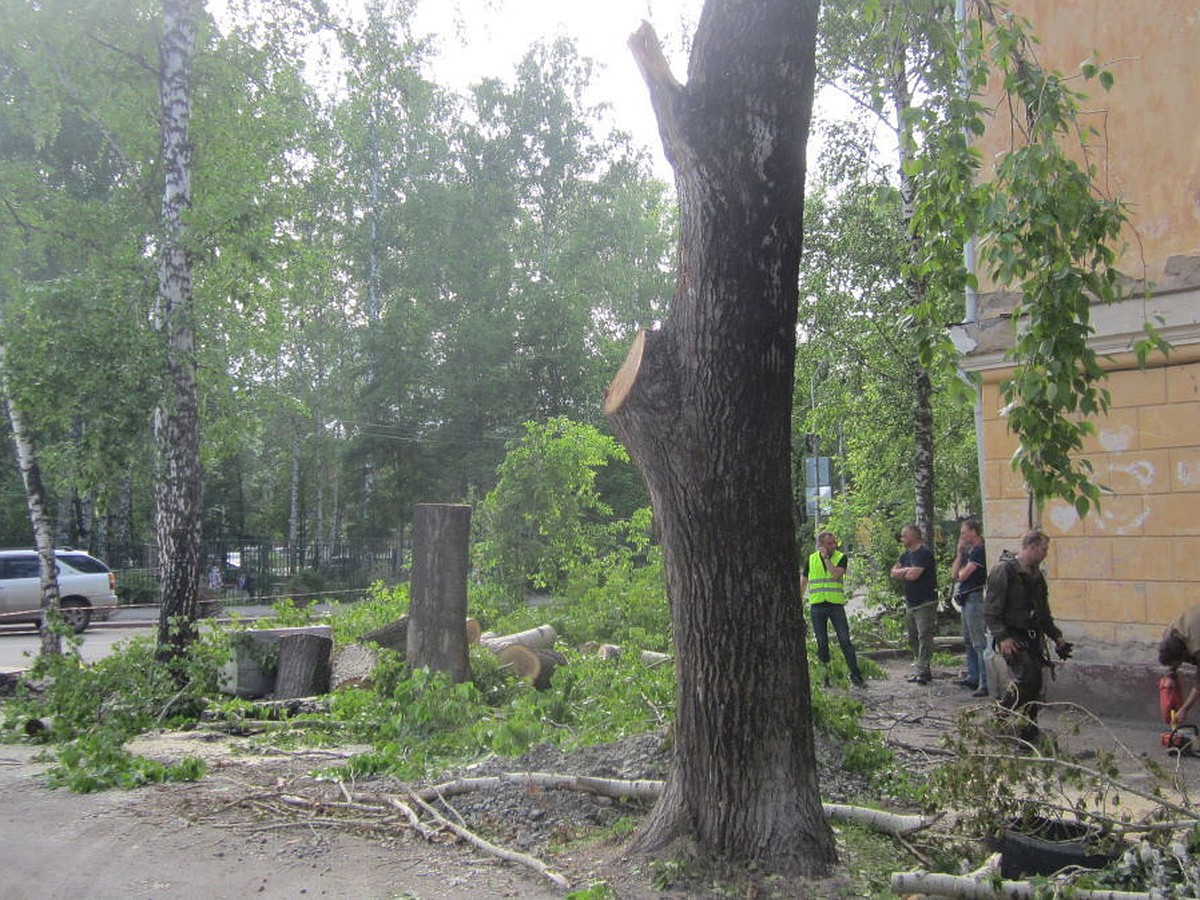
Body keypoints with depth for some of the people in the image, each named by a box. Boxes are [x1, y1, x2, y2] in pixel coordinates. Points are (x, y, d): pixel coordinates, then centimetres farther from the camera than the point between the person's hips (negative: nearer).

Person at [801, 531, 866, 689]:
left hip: (836, 605, -2)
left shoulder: (841, 558, 2)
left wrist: (826, 558, -11)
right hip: (817, 606, 2)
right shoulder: (811, 560, 7)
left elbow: (837, 574, -17)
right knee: (822, 643, 5)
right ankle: (825, 676, 15)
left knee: (845, 640, -5)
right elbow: (803, 583, 13)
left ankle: (855, 676, 0)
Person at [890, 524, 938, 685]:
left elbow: (913, 575, -22)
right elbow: (893, 573, 9)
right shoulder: (905, 555, 17)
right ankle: (923, 670, 17)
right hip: (910, 603, 9)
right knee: (913, 639, 11)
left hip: (925, 603, -9)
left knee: (924, 636, -11)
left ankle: (923, 672, -11)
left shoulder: (924, 553, -12)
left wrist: (902, 573, -2)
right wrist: (907, 571, -8)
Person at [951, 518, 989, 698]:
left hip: (975, 598, -11)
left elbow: (962, 575, -19)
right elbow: (954, 574, 12)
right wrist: (959, 553, 6)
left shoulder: (979, 550, -15)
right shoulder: (969, 551, 15)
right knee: (969, 641, 17)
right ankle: (973, 677, 25)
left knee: (979, 642, -11)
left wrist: (960, 570, 3)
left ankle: (985, 683, -11)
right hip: (966, 600, 11)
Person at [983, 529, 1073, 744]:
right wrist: (1002, 637, -24)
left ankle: (1028, 734, 17)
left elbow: (1044, 613, 27)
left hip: (1033, 639, 8)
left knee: (1033, 685, 6)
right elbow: (990, 611, -15)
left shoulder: (1036, 575, 17)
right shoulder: (1003, 571, -11)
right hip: (1012, 638, -8)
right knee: (1026, 679, -21)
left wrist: (1057, 638, 20)